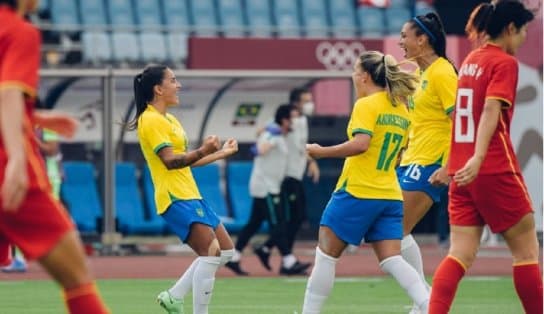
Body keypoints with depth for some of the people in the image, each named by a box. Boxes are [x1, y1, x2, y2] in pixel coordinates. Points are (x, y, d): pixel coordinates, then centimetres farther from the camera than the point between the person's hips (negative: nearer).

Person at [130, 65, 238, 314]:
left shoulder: (169, 120, 19)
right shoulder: (151, 121, -11)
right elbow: (170, 161, -21)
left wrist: (221, 153, 30)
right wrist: (202, 151, -35)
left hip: (190, 196, 10)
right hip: (176, 198, -10)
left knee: (225, 251, 11)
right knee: (211, 255, -17)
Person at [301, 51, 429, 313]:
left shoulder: (367, 105, -9)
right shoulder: (401, 110, 14)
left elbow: (360, 144, -22)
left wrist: (321, 152, -14)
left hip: (357, 192, -7)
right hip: (390, 195, 7)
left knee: (326, 255, 4)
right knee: (392, 261, 1)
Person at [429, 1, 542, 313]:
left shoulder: (471, 60, 13)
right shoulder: (505, 63, -9)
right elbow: (491, 110, -22)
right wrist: (478, 158, -33)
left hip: (464, 174, 7)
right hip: (496, 170, -7)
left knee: (461, 254, 2)